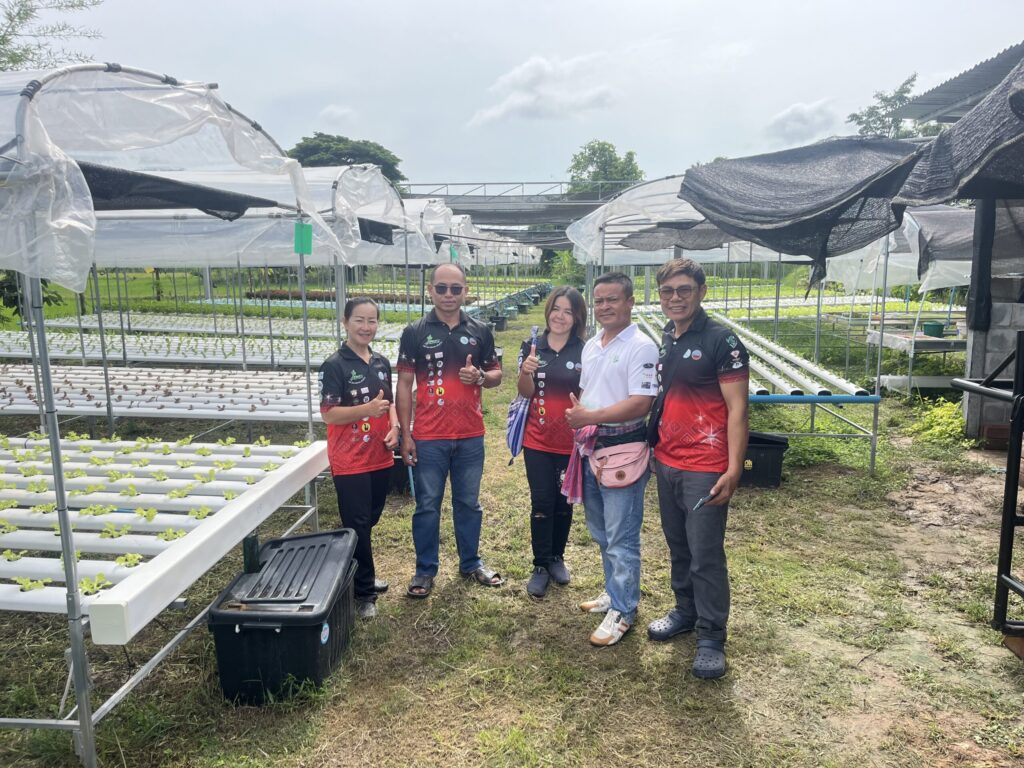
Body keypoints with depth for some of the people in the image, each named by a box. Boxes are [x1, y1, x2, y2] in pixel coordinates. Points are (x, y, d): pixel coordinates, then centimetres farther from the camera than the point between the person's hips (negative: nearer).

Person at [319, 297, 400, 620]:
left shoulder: (382, 363, 8)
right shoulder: (334, 365, -12)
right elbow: (329, 414, -16)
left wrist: (394, 428, -1)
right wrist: (367, 409, -30)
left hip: (380, 458, 6)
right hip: (350, 462, -6)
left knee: (370, 521, 17)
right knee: (356, 526, 0)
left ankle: (362, 576, 35)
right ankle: (363, 592, 12)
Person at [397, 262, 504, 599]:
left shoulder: (480, 331, 4)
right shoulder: (415, 333, -3)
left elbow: (496, 374, 11)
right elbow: (404, 384, -2)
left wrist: (480, 376, -14)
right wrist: (405, 435, -6)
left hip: (471, 435, 2)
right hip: (428, 437, -2)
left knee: (468, 503, 15)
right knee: (427, 505, 8)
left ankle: (471, 562, 32)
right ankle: (425, 570, 23)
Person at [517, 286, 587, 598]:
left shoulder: (584, 352, -5)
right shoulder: (532, 346, -1)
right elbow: (525, 392, -4)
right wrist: (526, 372, -25)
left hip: (570, 442, 0)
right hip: (537, 440, 0)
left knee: (563, 502, 13)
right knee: (541, 504, 3)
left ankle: (557, 558, 31)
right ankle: (541, 566, 15)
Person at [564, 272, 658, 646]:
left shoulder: (641, 347, -13)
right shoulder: (591, 346, 13)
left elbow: (641, 404, -21)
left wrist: (589, 417, -22)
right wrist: (576, 417, 4)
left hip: (622, 450, -8)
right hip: (590, 448, 9)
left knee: (621, 538, 0)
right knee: (601, 532, 20)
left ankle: (623, 610, 13)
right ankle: (614, 591, 36)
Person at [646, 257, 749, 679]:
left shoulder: (722, 340, -12)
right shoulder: (664, 340, 9)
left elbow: (737, 408, -14)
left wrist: (733, 470, -20)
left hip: (705, 468, -7)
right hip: (666, 463, 7)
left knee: (706, 555, 1)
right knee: (678, 547, 19)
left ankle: (712, 637, 15)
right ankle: (685, 612, 36)